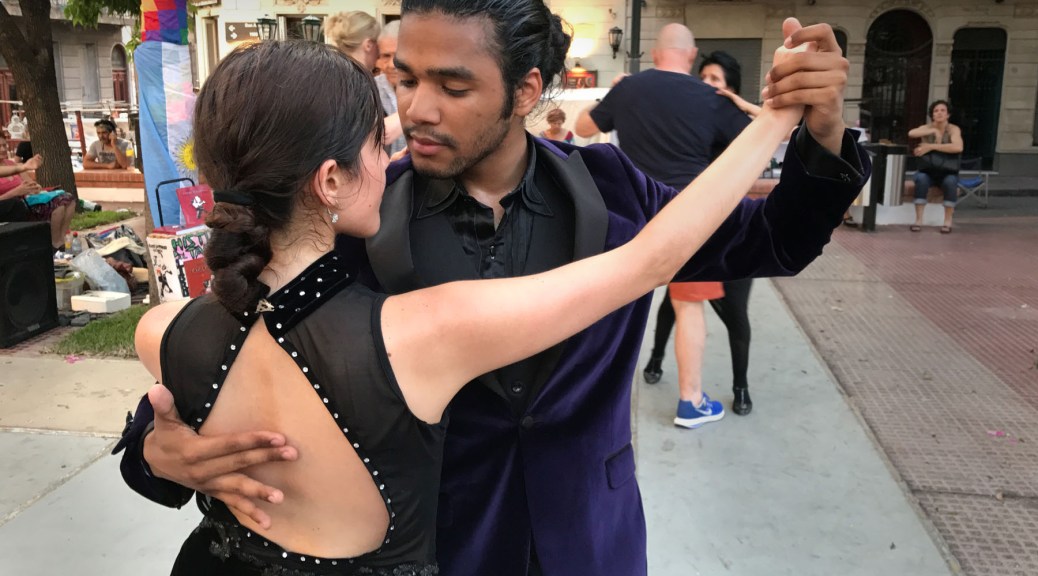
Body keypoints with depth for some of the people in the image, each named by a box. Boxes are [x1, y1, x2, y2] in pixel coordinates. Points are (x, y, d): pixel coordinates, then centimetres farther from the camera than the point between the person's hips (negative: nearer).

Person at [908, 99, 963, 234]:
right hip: (927, 170, 1)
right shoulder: (927, 127, 2)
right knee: (921, 179, -33)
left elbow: (958, 148, -23)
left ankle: (948, 222, -22)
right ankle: (918, 220, -29)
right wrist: (934, 131, -26)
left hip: (947, 172, -1)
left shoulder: (953, 129, -3)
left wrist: (931, 146, -27)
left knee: (950, 182, -34)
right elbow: (911, 133, -21)